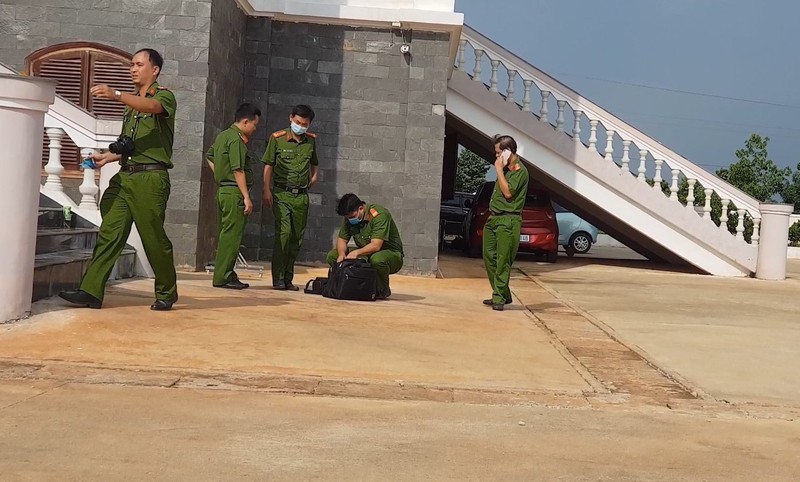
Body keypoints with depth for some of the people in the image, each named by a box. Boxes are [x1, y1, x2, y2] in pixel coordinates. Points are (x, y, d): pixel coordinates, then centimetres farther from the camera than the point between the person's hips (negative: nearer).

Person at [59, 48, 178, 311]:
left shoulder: (164, 96, 1)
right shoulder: (132, 102, 24)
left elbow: (152, 106, -26)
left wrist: (116, 95, -39)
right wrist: (109, 156, 11)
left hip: (150, 178, -7)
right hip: (124, 176, 7)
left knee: (154, 238, -2)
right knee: (108, 233, -3)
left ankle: (167, 293, 12)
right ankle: (91, 291, -7)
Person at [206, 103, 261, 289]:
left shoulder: (222, 136, 16)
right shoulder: (236, 139, -13)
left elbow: (209, 157, 29)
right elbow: (238, 170, -19)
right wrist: (246, 197, -18)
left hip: (222, 190, 10)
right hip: (234, 192, -10)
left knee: (226, 235, 13)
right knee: (231, 235, -7)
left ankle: (225, 275, 18)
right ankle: (222, 277, -5)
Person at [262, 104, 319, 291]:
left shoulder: (311, 141, 10)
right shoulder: (277, 138, -2)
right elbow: (268, 165, -1)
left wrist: (314, 176, 12)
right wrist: (266, 190, -8)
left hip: (302, 196, 4)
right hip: (282, 193, -4)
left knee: (297, 238, 6)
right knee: (283, 233, -16)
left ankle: (288, 279, 14)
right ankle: (278, 278, -12)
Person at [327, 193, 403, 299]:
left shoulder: (380, 215, -23)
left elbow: (376, 246, -31)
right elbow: (342, 239, 1)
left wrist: (357, 252, -42)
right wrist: (342, 254, -19)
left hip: (391, 254, -7)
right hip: (366, 254, 7)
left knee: (377, 259, -42)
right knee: (332, 256, -8)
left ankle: (383, 290, -12)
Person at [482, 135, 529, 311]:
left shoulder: (519, 170, -8)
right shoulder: (505, 169, 19)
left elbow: (508, 192, -18)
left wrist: (499, 170, -12)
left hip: (507, 220, -10)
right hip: (493, 218, 10)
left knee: (503, 260, -9)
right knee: (489, 257, 8)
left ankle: (499, 297, -6)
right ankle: (502, 294, 16)